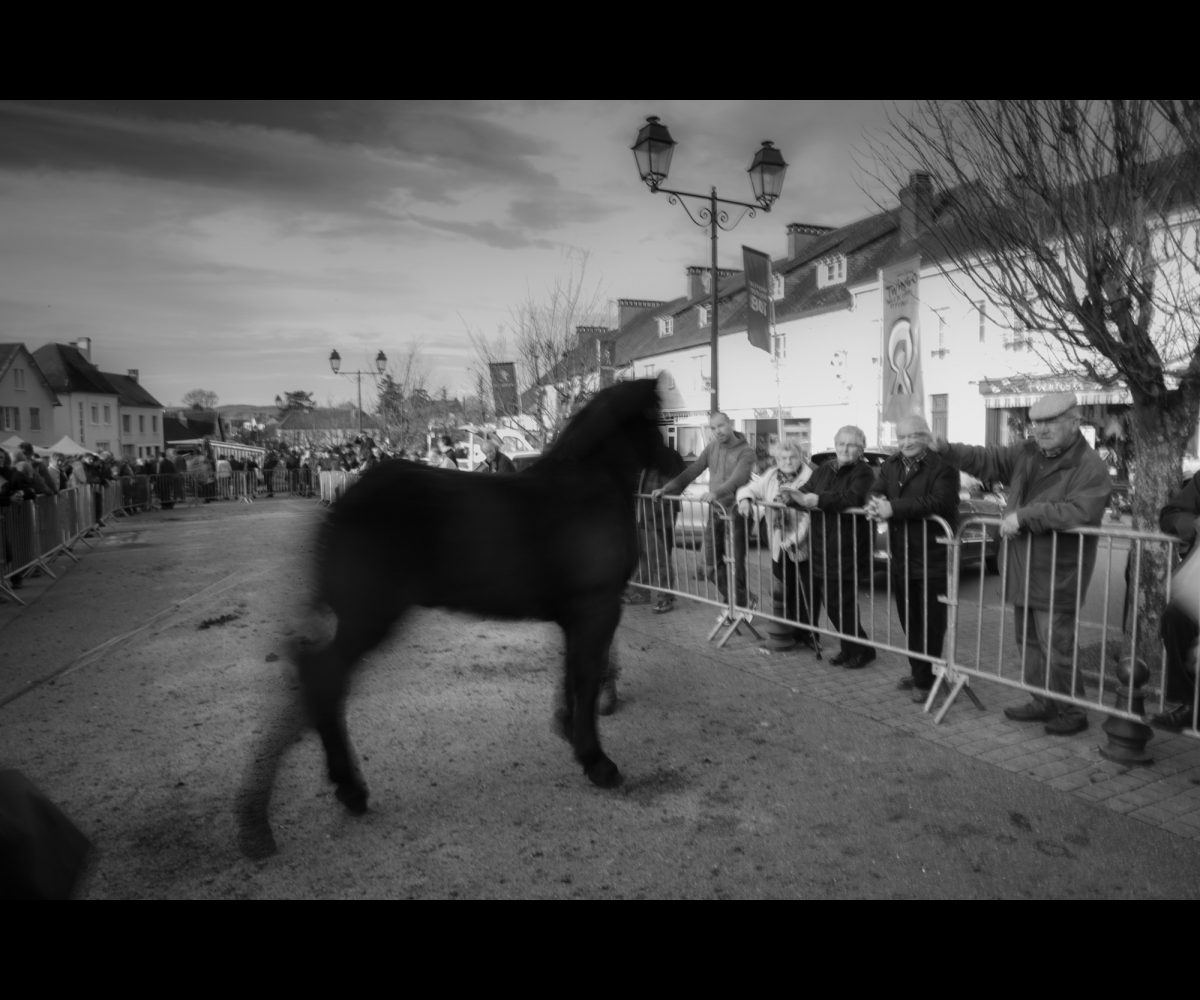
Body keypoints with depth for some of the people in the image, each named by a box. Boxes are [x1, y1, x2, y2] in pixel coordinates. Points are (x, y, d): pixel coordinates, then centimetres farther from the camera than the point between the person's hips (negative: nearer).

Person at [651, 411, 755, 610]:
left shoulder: (745, 452, -10)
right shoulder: (712, 447, 7)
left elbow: (737, 478, -27)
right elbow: (692, 471, 5)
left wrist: (716, 493, -45)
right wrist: (666, 489, -4)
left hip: (736, 513, -5)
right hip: (715, 512, 6)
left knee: (736, 563, -2)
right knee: (712, 563, 8)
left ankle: (740, 606, 14)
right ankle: (729, 602, 25)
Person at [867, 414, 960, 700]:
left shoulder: (942, 466, -12)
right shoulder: (890, 465, 11)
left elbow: (938, 501, -25)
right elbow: (877, 491, 3)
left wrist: (894, 508, -29)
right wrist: (876, 506, -22)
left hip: (933, 557, -7)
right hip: (900, 556, 7)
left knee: (931, 622, 2)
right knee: (908, 620, 16)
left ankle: (925, 679, 14)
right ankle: (918, 671, 31)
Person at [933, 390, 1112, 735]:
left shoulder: (1091, 468, -13)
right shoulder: (1027, 453, 9)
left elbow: (1078, 512, -27)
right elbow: (987, 459, 11)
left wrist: (1024, 515, -24)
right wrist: (945, 449, -3)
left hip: (1057, 577, -8)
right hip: (1022, 571, 8)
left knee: (1056, 648, -2)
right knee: (1029, 642, 17)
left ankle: (1072, 712, 16)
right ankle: (1044, 703, 31)